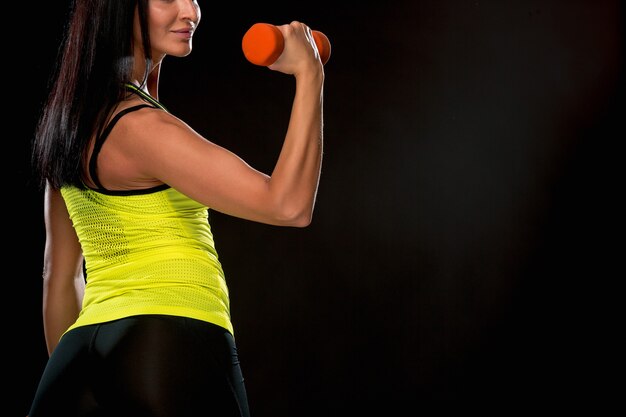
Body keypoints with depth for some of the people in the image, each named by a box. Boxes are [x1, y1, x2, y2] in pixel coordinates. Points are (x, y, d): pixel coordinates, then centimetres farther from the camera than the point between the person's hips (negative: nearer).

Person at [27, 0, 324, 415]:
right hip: (171, 351, -8)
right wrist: (310, 75, -14)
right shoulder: (139, 126, -15)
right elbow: (288, 205, -19)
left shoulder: (70, 120, 12)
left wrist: (69, 377, 26)